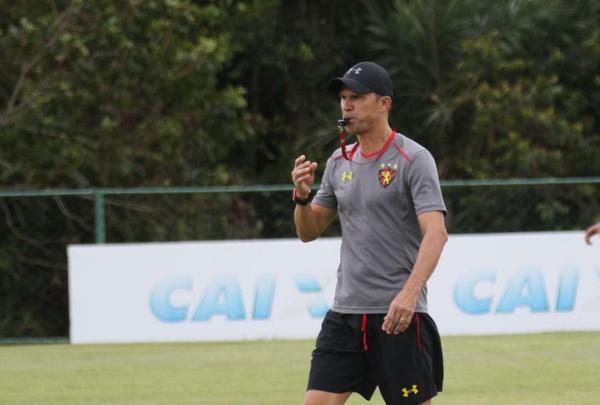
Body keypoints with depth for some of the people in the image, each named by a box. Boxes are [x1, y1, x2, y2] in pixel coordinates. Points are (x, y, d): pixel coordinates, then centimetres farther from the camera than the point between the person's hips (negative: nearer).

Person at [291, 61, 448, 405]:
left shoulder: (413, 158, -8)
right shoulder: (339, 162, 13)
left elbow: (436, 233, -18)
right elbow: (309, 232, 19)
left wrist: (409, 293, -31)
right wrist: (303, 196, -3)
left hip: (398, 316, -6)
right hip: (345, 312, 6)